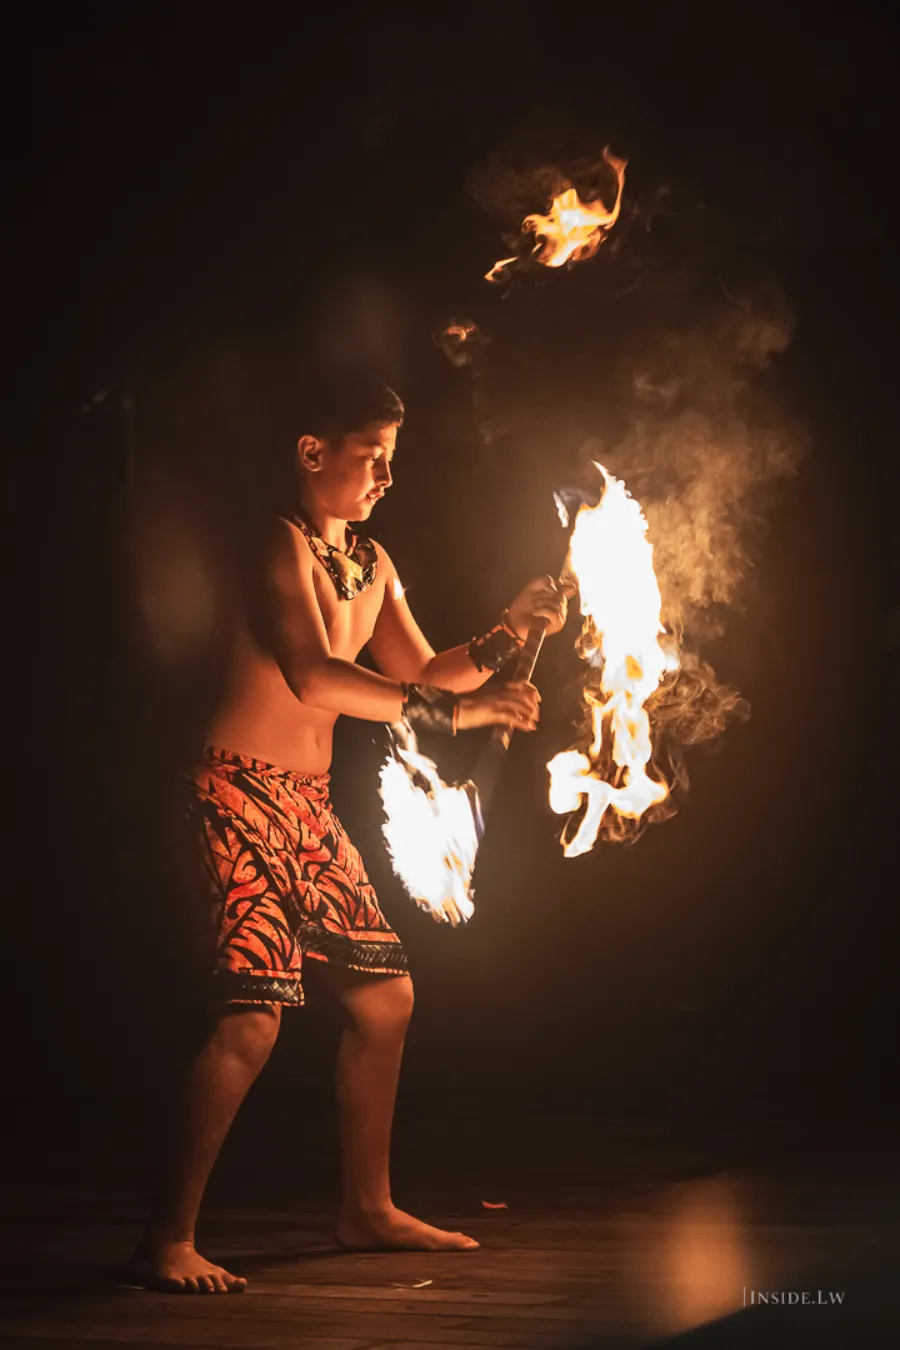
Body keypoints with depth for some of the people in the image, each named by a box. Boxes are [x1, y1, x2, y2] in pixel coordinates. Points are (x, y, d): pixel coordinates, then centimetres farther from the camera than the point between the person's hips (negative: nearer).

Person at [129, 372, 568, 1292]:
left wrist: (507, 635, 2)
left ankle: (367, 1209, 26)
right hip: (243, 794, -9)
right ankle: (166, 1240, -12)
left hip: (310, 805, 10)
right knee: (252, 1018, -18)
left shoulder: (370, 563, 15)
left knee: (383, 997, 12)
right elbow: (310, 674, -29)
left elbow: (420, 675, 18)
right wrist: (451, 713, -32)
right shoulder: (281, 543, -14)